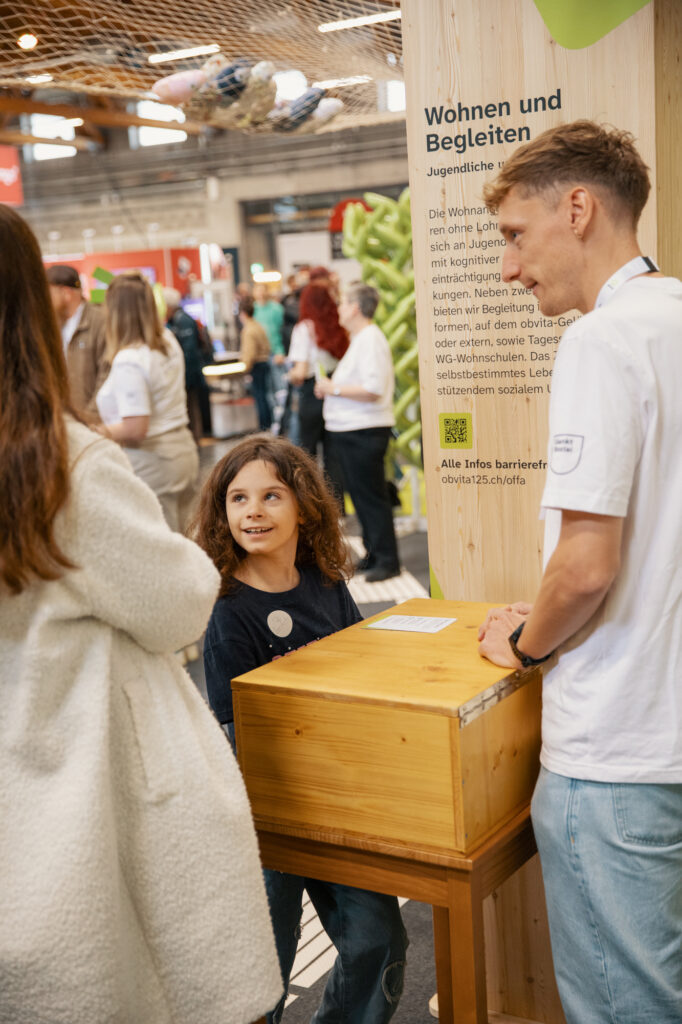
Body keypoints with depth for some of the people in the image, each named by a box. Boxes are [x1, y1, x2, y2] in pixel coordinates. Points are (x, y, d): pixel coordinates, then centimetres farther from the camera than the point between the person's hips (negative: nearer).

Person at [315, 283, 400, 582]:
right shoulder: (359, 338, 17)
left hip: (365, 432, -10)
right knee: (360, 495, 15)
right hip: (350, 431, 10)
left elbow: (372, 390, -25)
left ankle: (387, 560, 2)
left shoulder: (370, 339, -16)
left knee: (371, 496, -5)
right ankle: (373, 554, 24)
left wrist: (334, 388, -17)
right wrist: (329, 387, 12)